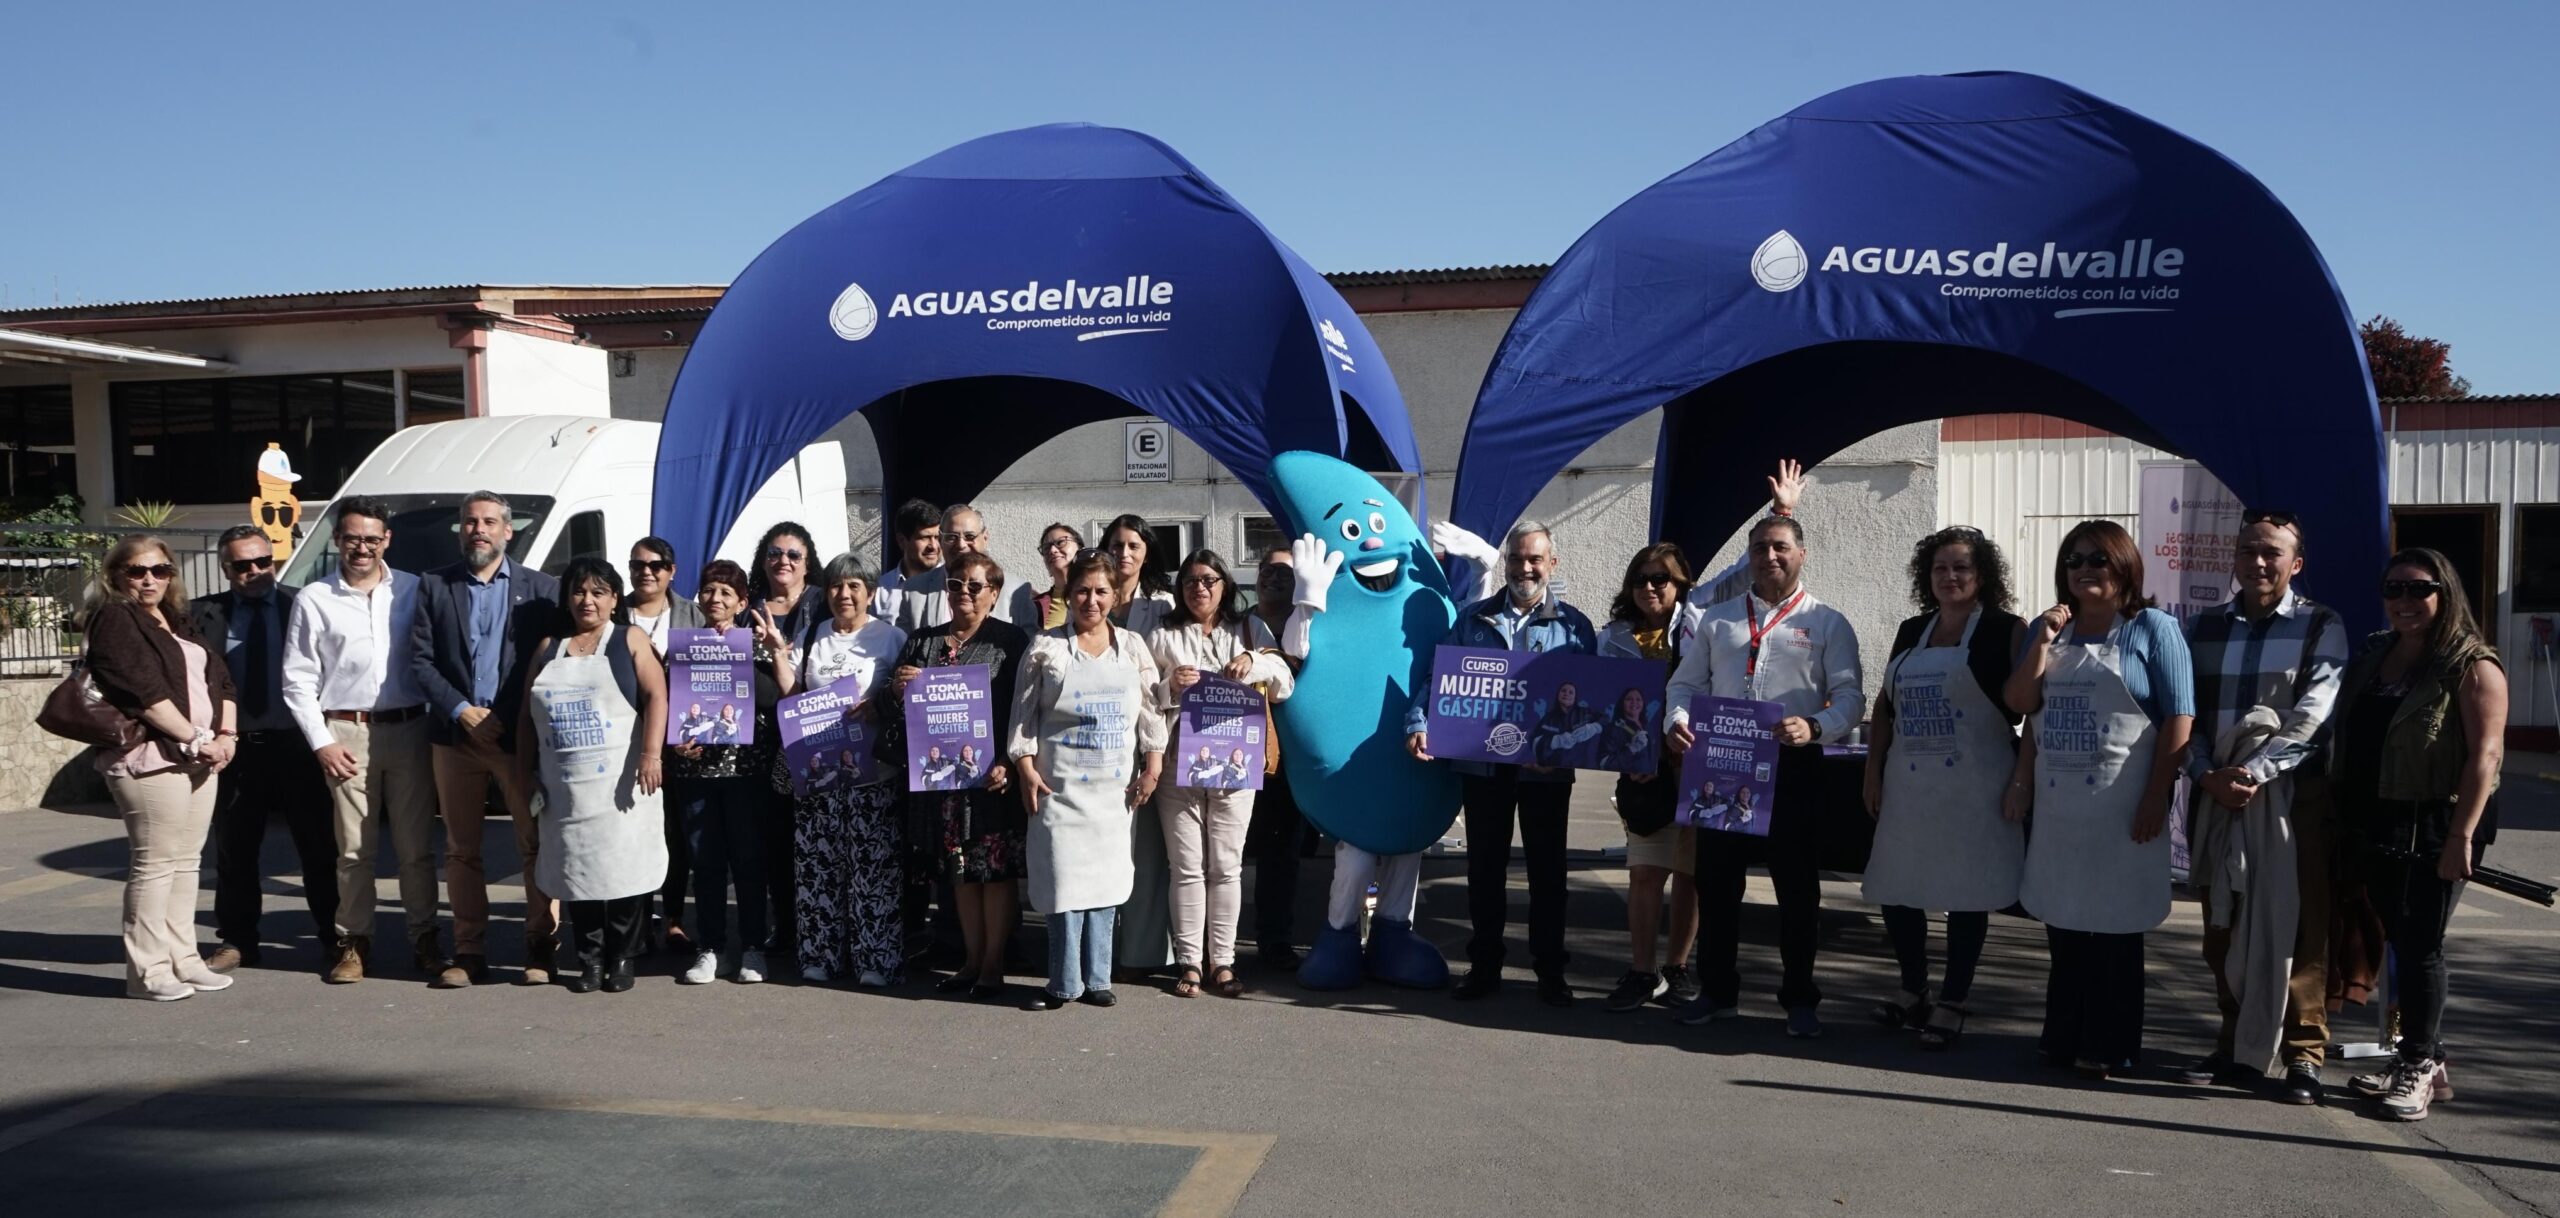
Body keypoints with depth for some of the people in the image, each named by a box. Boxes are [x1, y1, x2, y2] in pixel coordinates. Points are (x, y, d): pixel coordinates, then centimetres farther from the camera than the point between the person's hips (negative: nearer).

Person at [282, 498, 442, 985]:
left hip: (409, 729, 1)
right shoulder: (314, 599, 4)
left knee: (416, 847, 5)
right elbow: (299, 680, 4)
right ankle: (353, 941, 13)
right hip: (347, 733, -1)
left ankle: (424, 939, 13)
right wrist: (321, 742, -3)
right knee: (354, 849, 3)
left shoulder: (413, 591, 6)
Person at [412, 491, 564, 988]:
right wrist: (460, 710, -9)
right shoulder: (434, 587, 8)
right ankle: (469, 953, 14)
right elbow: (420, 661, 3)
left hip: (521, 736, -1)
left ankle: (541, 948, 9)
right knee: (461, 849, 7)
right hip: (456, 736, 2)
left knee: (537, 846, 0)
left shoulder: (542, 588, 5)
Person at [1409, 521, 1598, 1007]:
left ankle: (1550, 970, 18)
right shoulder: (1473, 619, 8)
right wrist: (1419, 725, -13)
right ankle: (1484, 963, 20)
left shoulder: (1574, 625, 4)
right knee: (1484, 865, 9)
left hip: (1547, 768, -1)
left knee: (1547, 868, 7)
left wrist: (1570, 745, -18)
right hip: (1482, 763, 1)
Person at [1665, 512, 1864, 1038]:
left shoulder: (1827, 623, 4)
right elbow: (1685, 682, 13)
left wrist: (1813, 727, -23)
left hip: (1793, 768, -3)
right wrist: (1677, 721, -8)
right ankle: (1717, 991, 23)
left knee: (1796, 887, 5)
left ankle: (1800, 999, 19)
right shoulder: (1717, 618, 14)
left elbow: (1851, 698, -3)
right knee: (1715, 881, 9)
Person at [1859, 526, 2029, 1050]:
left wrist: (2024, 775, -20)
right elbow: (1885, 705, 15)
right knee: (1895, 890, 9)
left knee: (1966, 894, 2)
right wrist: (1873, 772, 10)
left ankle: (1953, 1003, 15)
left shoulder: (2005, 632, -4)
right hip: (1908, 785, 6)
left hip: (1973, 787, -5)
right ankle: (1913, 992, 27)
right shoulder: (1912, 632, 13)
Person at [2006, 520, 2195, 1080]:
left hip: (2120, 808, -5)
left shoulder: (2153, 628, -4)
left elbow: (2178, 720, -8)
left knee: (2115, 930, 3)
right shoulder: (2048, 628, 12)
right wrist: (2045, 640, -8)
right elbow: (2021, 704, 4)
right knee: (2063, 928, 10)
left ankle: (2110, 1047, 13)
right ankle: (2064, 1038, 21)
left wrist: (2155, 801, -13)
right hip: (2056, 805, 5)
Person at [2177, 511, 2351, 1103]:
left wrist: (2252, 772, -18)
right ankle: (2235, 1043, 21)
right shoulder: (2204, 628, 12)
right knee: (2223, 928, 9)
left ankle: (2302, 1055, 7)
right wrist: (2207, 775, -8)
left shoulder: (2321, 628, 1)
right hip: (2215, 798, 4)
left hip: (2293, 795, -4)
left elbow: (2310, 717, -10)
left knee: (2297, 928, -2)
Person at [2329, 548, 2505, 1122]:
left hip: (2432, 828, -7)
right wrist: (2345, 817, 12)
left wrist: (2462, 836, -22)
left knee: (2420, 943, -1)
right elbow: (2348, 738, 15)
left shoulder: (2472, 666, -10)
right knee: (2402, 940, 13)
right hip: (2376, 827, 7)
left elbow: (2486, 753, -16)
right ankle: (2427, 1060, 24)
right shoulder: (2371, 654, 11)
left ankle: (2418, 1065, 10)